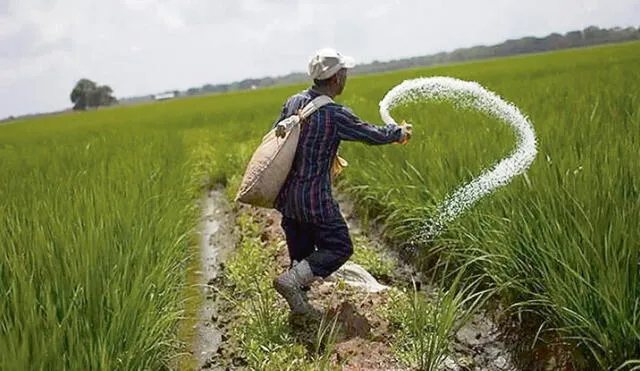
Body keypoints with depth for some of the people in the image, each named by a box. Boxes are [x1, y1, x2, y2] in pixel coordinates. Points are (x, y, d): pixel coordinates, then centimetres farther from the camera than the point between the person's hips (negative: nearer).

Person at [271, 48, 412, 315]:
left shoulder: (294, 102, 1)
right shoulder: (335, 115, -18)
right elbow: (373, 135, -4)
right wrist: (400, 132, 15)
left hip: (286, 195, 8)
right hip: (314, 197, -7)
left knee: (301, 251, 19)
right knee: (339, 247, 5)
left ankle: (299, 303, 26)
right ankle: (291, 280, -9)